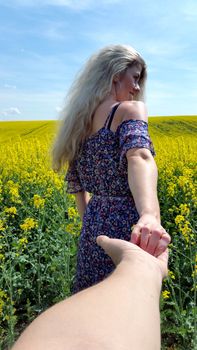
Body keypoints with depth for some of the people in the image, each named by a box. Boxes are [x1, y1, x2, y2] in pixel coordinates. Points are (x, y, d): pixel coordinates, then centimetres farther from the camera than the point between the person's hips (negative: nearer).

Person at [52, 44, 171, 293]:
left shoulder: (80, 120, 10)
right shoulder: (131, 109, -11)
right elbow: (139, 156, -33)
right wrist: (150, 216, -49)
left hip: (94, 226, 7)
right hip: (126, 226, -7)